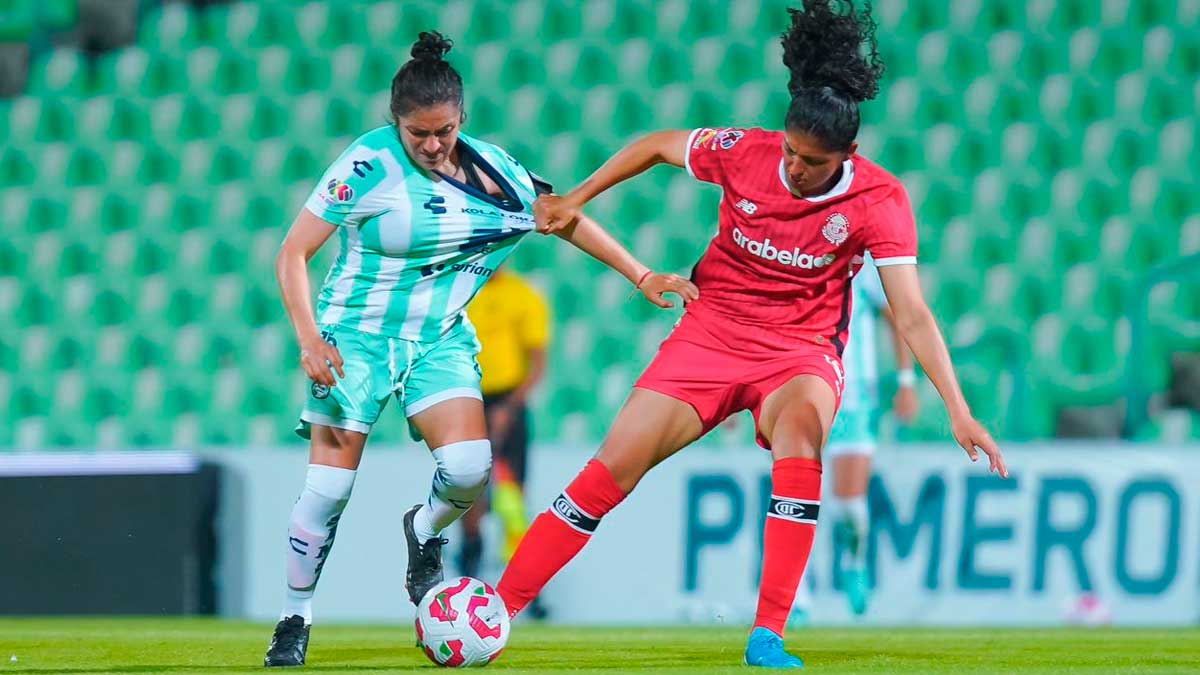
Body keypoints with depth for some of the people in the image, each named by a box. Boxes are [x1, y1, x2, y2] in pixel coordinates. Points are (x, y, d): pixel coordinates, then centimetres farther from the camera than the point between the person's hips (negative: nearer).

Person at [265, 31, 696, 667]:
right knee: (329, 486, -10)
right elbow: (292, 254, -11)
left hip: (439, 339, 3)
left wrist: (640, 274, 11)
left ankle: (423, 532, 17)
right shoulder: (368, 165, -14)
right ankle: (293, 624, 6)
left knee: (468, 468, -18)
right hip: (356, 334, -3)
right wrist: (309, 339, -22)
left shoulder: (488, 166, -1)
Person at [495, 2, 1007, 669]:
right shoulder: (743, 152, -12)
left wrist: (959, 410, -25)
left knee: (803, 421, -36)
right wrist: (576, 199, 9)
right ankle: (499, 606, 2)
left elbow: (912, 313, -18)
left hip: (800, 350, -2)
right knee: (615, 465, -10)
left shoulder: (880, 201, -17)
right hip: (712, 331, 2)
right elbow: (657, 145, 8)